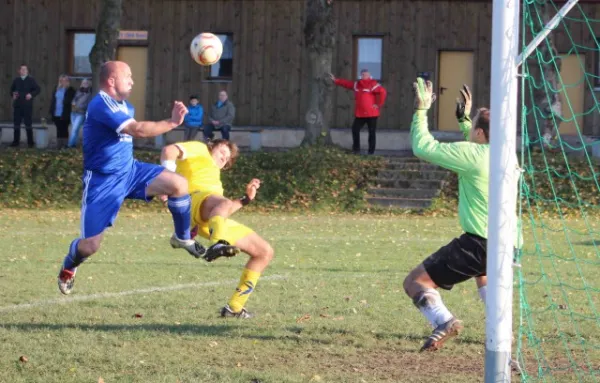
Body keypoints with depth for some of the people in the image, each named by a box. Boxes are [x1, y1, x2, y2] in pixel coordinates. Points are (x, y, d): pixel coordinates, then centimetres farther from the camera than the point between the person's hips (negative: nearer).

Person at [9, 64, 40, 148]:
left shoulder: (31, 80, 2)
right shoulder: (16, 80, 12)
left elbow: (37, 89, -1)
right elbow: (12, 90, 22)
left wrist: (31, 95, -17)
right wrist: (13, 95, 1)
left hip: (27, 105, -3)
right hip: (17, 105, 4)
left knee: (28, 124, -1)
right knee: (16, 124, 6)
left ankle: (30, 142, 4)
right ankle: (16, 141, 13)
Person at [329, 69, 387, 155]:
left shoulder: (373, 84, -12)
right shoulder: (356, 84, 12)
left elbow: (383, 92, -22)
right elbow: (346, 83, 25)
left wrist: (379, 105, -19)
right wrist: (335, 80, 26)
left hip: (371, 114, -7)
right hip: (359, 114, 7)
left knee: (372, 132, 0)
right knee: (355, 130, 3)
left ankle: (371, 151, 4)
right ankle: (356, 149, 11)